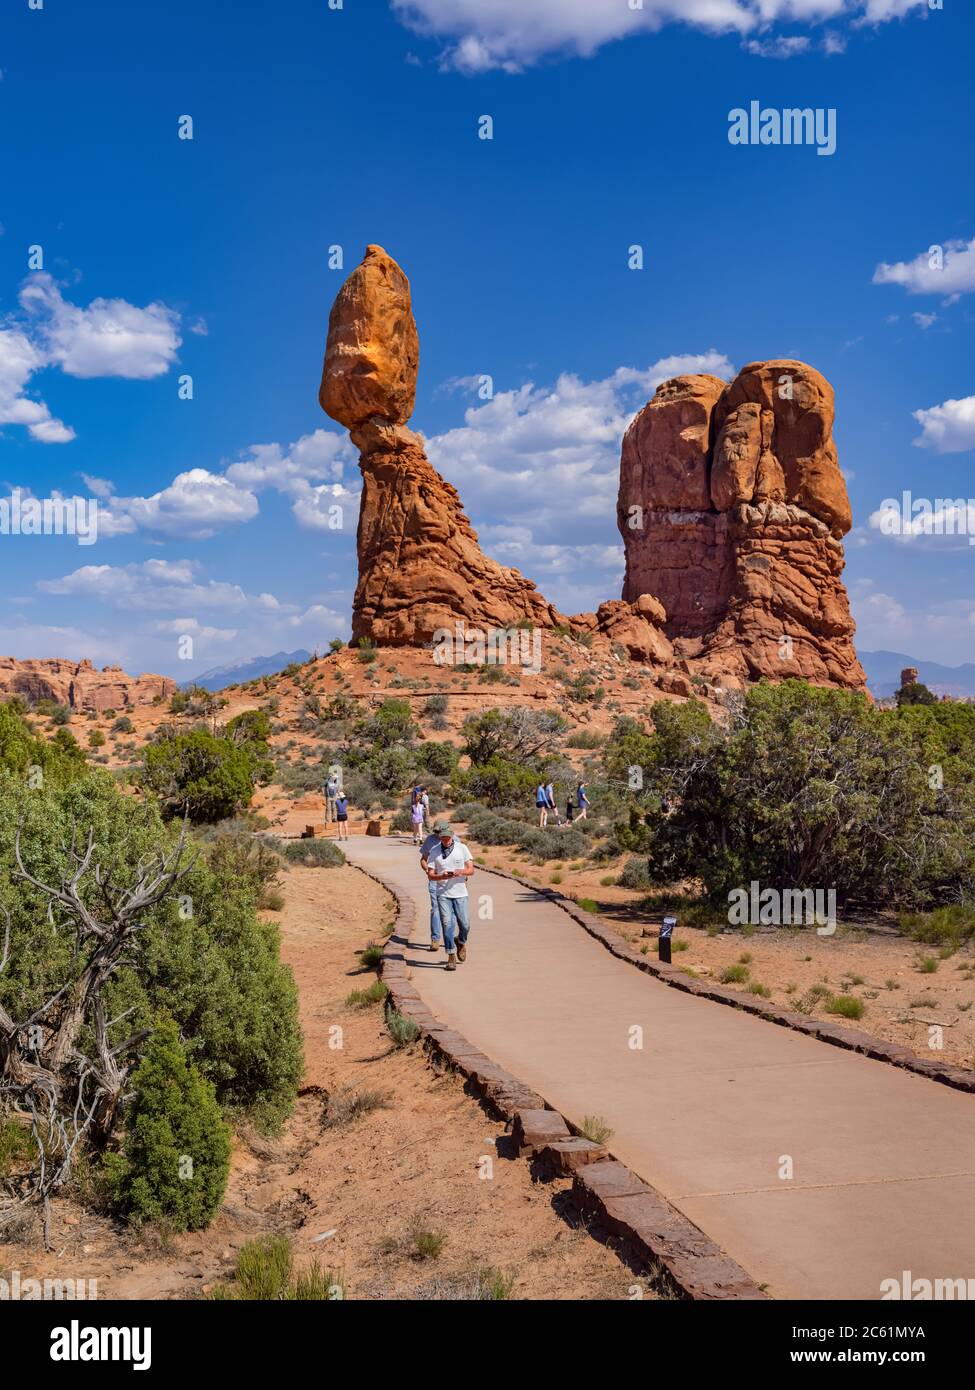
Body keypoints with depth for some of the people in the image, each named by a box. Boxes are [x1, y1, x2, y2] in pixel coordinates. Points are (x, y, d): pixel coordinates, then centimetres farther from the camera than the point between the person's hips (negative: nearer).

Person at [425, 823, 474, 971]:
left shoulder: (462, 848, 2)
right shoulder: (435, 852, 2)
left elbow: (471, 869, 1)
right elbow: (430, 875, 1)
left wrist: (461, 872, -21)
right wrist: (443, 876, -19)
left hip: (460, 893, 1)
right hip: (443, 894, 0)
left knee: (465, 925, 3)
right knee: (447, 924, -7)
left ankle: (461, 943, 35)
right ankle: (451, 957, 0)